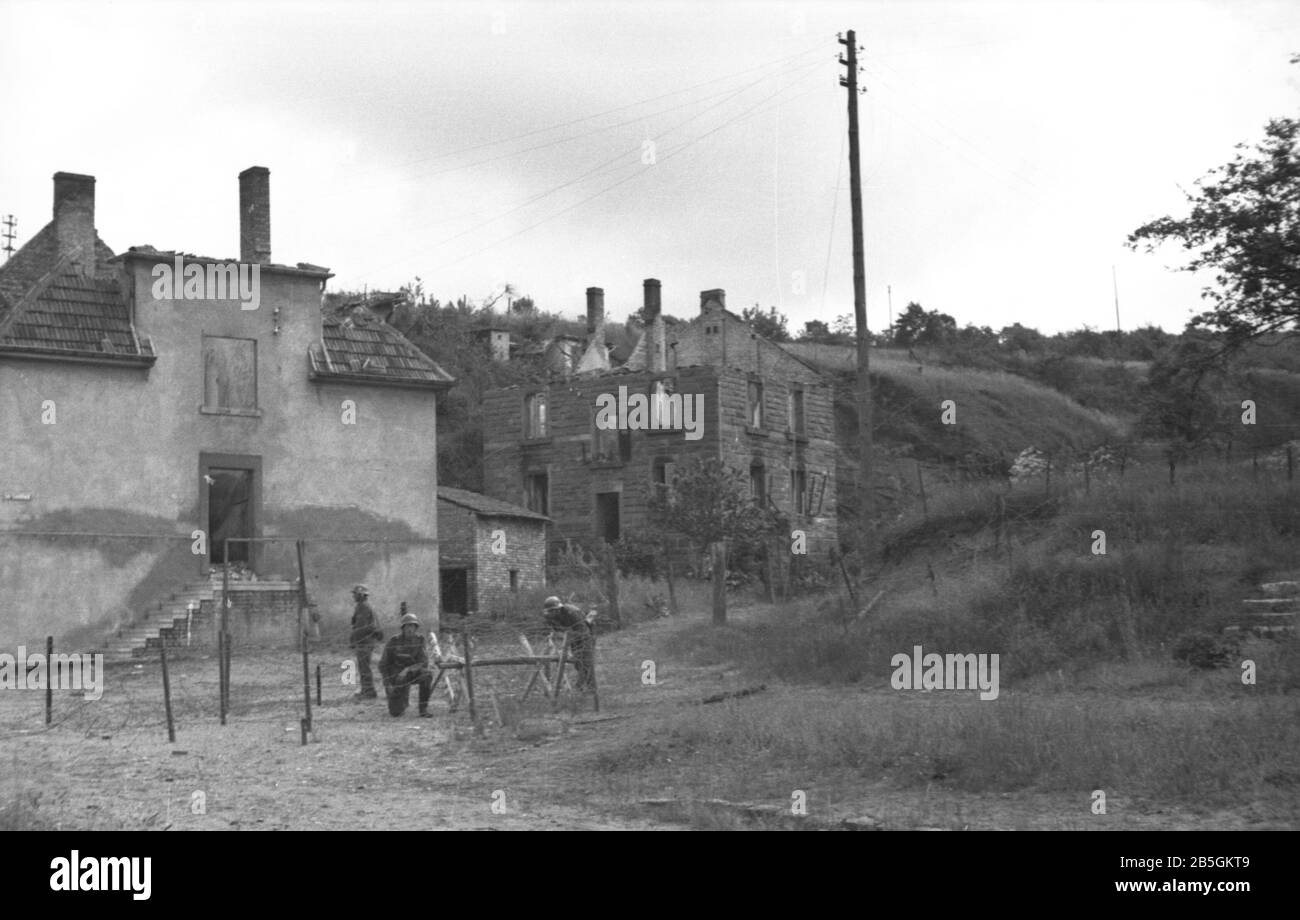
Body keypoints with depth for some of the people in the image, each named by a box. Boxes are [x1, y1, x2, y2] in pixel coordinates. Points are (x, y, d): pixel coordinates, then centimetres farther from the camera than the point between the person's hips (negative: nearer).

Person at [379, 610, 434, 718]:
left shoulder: (419, 640, -10)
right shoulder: (393, 642, -15)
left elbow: (424, 663, -16)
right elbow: (383, 664, -9)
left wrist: (407, 670, -31)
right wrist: (387, 684, -17)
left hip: (411, 673, 1)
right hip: (395, 676, -1)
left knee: (427, 674, -33)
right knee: (395, 712, -9)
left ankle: (423, 710, -22)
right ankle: (405, 698, 28)